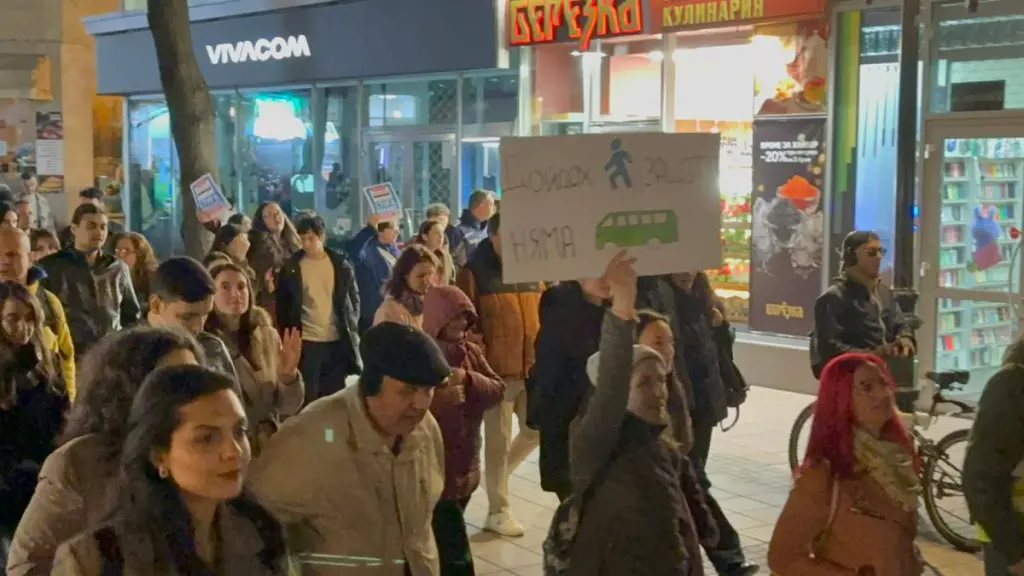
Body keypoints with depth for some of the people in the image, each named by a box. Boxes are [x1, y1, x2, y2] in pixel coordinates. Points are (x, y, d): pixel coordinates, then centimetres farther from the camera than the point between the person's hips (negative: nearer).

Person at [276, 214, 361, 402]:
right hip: (306, 342, -2)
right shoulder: (291, 268, -2)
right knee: (308, 398, 2)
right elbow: (283, 305, 3)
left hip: (338, 341, 2)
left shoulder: (341, 264, 2)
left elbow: (354, 298, 10)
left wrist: (352, 329, 2)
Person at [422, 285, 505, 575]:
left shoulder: (471, 351, 8)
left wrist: (468, 379, -17)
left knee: (441, 551, 21)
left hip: (465, 470, 7)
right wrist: (443, 392, -27)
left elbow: (497, 390, 0)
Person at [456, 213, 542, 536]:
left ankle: (497, 476, 34)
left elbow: (545, 315, 17)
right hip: (497, 372, -6)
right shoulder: (475, 274, -6)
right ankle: (498, 512, 13)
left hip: (533, 370, 6)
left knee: (537, 431, 11)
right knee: (498, 442, 2)